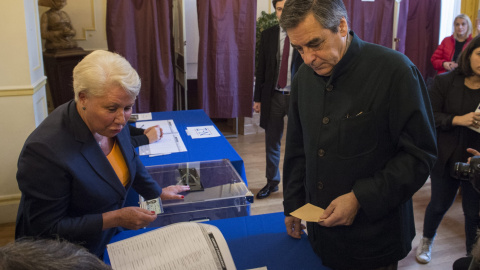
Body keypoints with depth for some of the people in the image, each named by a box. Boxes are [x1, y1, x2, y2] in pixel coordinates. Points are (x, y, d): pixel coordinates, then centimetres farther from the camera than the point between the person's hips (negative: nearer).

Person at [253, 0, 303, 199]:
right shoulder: (268, 35, 4)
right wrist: (258, 98, 5)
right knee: (272, 142, 12)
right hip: (273, 97, 3)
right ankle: (272, 182, 29)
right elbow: (261, 68, 7)